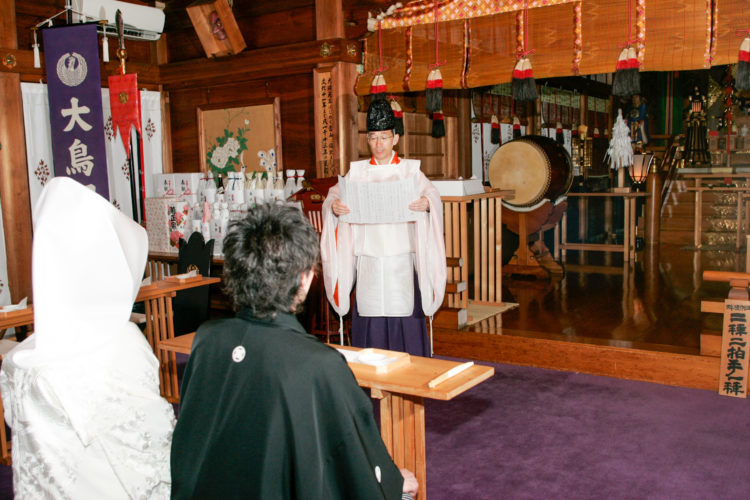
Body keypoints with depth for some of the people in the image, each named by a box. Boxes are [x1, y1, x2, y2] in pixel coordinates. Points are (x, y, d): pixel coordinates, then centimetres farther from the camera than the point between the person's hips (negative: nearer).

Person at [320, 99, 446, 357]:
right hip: (368, 258, 1)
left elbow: (432, 193, -8)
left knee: (405, 313, -2)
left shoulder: (410, 169, 6)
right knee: (370, 314, 1)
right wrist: (333, 205, -25)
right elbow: (336, 193, -1)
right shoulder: (357, 171, 10)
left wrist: (427, 202, -32)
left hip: (401, 257, -1)